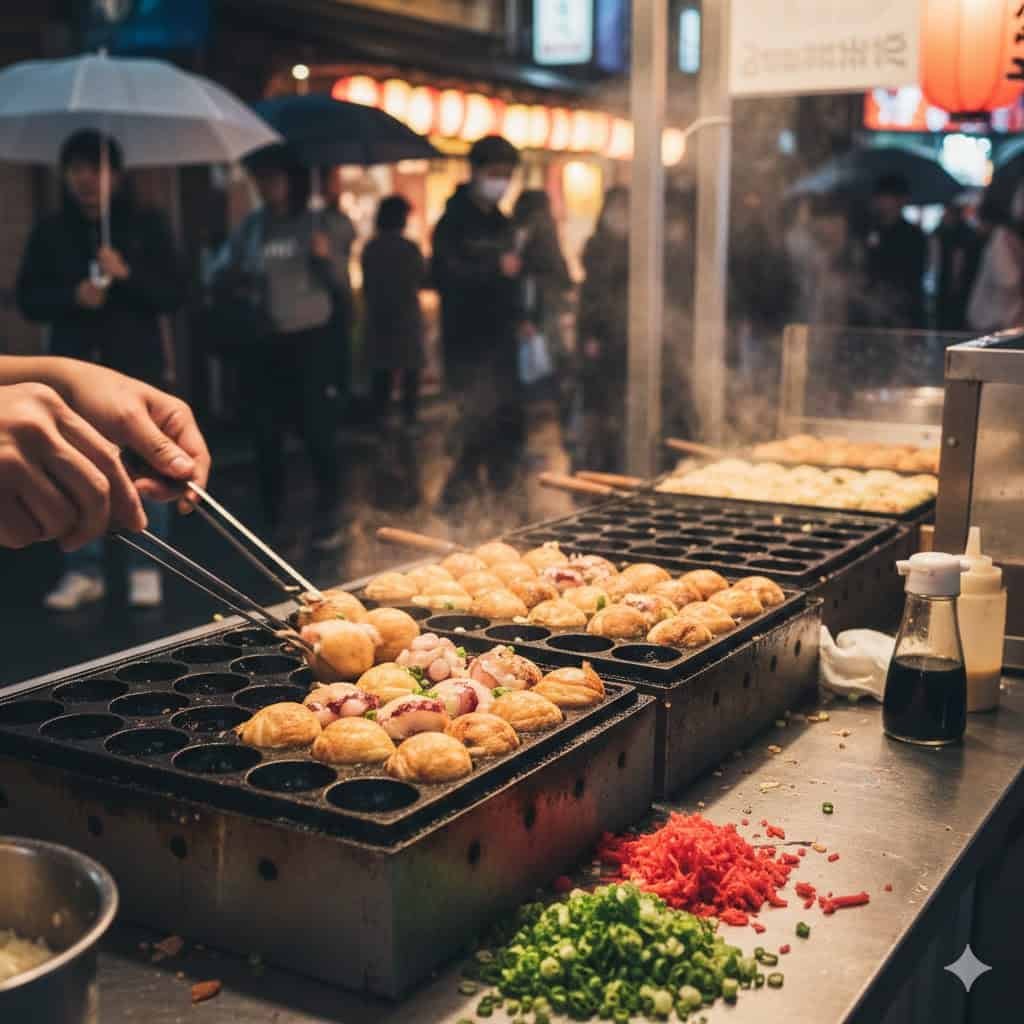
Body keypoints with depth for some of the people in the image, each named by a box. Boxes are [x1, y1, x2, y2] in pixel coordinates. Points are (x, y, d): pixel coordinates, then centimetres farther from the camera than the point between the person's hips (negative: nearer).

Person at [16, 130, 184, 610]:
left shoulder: (146, 225, 1)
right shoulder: (50, 232, 6)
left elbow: (174, 295, -3)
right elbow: (27, 298, 6)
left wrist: (126, 275, -18)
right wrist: (72, 297, -12)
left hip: (137, 363, -2)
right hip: (74, 366, 2)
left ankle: (146, 569, 11)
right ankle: (83, 570, 13)